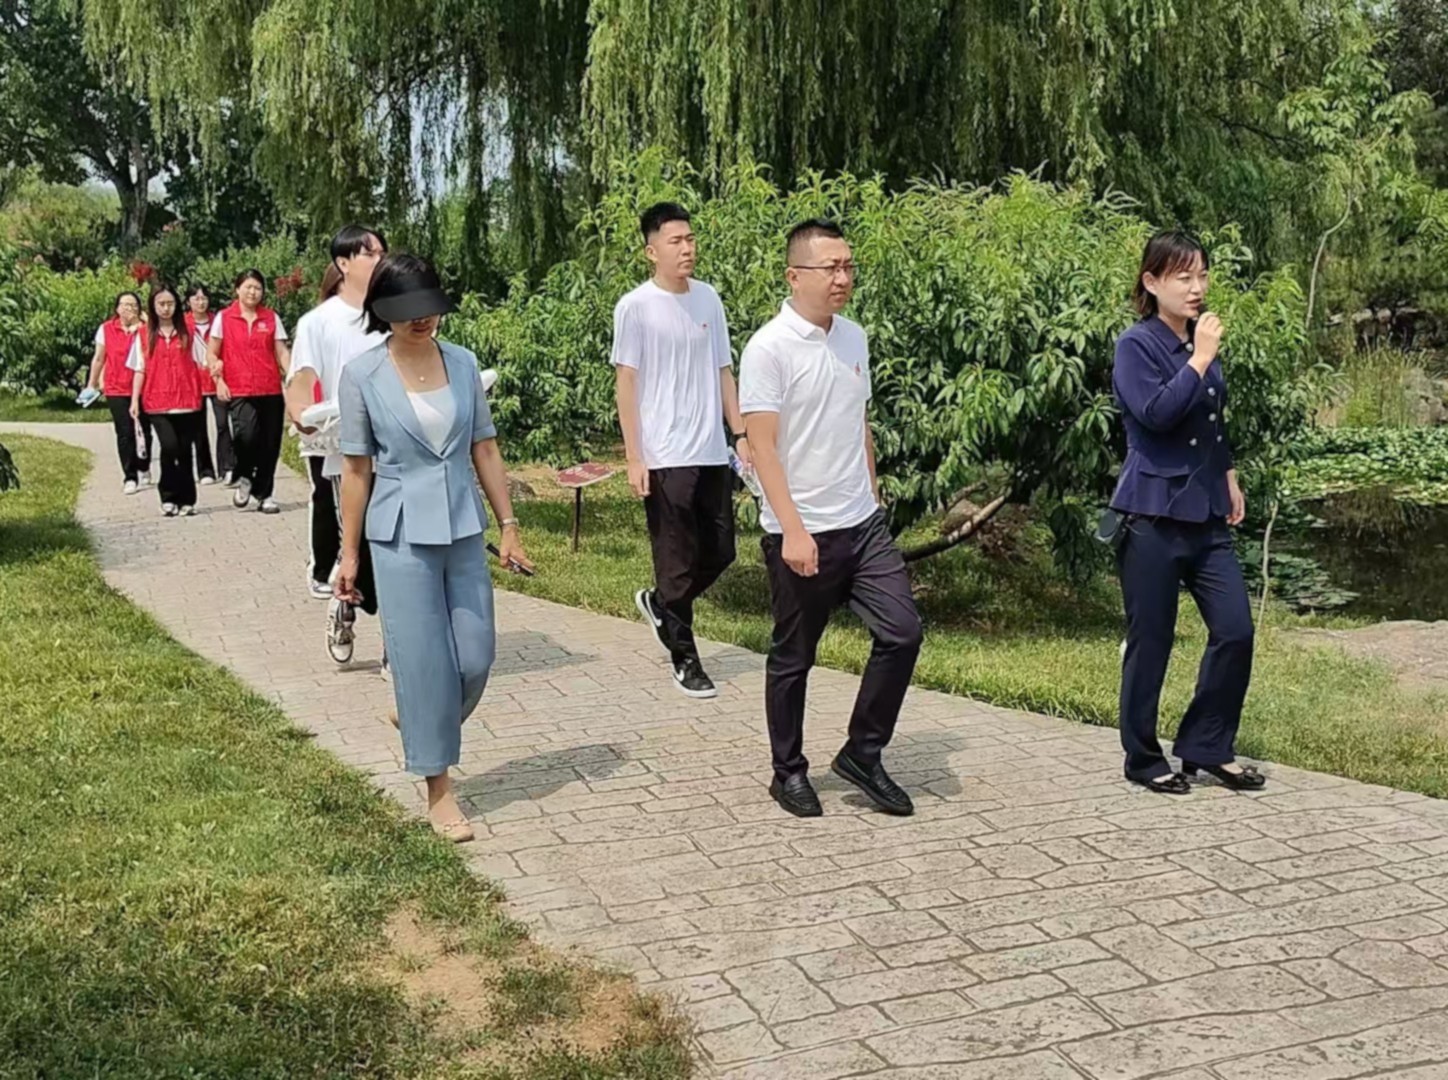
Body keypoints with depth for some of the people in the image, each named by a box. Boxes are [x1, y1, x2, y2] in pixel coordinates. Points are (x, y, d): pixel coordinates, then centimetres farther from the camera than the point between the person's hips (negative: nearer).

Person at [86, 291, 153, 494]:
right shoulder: (106, 329, 4)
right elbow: (98, 359, 10)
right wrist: (92, 384, 13)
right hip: (116, 389, -1)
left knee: (143, 430, 11)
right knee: (125, 433, -6)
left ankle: (144, 469, 33)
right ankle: (130, 477, -4)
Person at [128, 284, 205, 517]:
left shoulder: (187, 333, 7)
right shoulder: (144, 335, 7)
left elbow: (201, 361, 9)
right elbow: (140, 370, 8)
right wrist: (134, 400, 3)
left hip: (186, 400, 1)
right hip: (157, 402, -1)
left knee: (185, 450, 4)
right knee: (169, 446, -16)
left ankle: (187, 500, 15)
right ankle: (168, 497, -2)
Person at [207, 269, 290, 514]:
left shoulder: (271, 318, 10)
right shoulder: (224, 317, 6)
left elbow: (281, 352, 8)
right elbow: (212, 353, 9)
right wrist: (218, 379, -4)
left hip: (270, 390, 2)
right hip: (238, 391, -2)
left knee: (270, 443, 2)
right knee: (246, 434, -23)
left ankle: (264, 494, 18)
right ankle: (244, 478, 6)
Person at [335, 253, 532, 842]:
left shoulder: (462, 363, 3)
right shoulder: (362, 374, -6)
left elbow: (484, 448, 8)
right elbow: (356, 467, -1)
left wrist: (508, 524, 6)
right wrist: (349, 554, 1)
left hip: (464, 530, 4)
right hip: (402, 536, -3)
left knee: (475, 660, 4)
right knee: (424, 660, 0)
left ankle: (415, 718, 36)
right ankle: (438, 788, 14)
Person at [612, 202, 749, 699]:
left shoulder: (708, 299, 9)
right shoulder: (635, 307, -6)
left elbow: (723, 372, 14)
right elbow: (626, 383, -7)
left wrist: (741, 434, 8)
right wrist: (634, 459, -11)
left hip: (713, 454, 6)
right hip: (665, 458, -5)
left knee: (720, 553, 10)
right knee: (678, 562, 1)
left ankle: (659, 603, 35)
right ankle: (684, 660, 14)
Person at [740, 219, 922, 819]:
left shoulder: (854, 338, 8)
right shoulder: (769, 349, -13)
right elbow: (762, 447, -17)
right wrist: (793, 530, -23)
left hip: (862, 524, 6)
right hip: (801, 533, -6)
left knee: (901, 633, 0)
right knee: (792, 659, 7)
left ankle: (862, 753, 16)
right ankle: (789, 772, 23)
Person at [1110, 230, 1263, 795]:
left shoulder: (1204, 343, 11)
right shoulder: (1137, 346, -8)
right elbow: (1155, 413, -23)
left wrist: (1228, 476, 22)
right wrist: (1200, 360, -18)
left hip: (1205, 515, 7)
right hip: (1152, 516, -6)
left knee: (1235, 631, 2)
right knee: (1151, 641, 2)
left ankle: (1207, 747, 17)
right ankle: (1143, 758, 17)